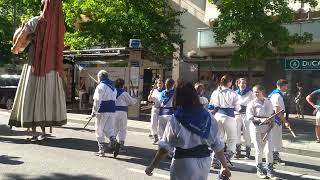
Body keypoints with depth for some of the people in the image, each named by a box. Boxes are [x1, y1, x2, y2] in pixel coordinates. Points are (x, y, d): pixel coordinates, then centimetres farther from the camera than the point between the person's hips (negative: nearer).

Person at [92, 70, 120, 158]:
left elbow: (97, 100, -14)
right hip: (112, 111, 7)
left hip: (103, 111, -6)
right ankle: (114, 142, -14)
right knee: (109, 128, 12)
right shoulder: (113, 86, 14)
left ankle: (101, 150, 11)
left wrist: (94, 111, -9)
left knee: (99, 130, 6)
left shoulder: (101, 86, -10)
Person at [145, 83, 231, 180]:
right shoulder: (208, 117, -1)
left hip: (183, 163, -4)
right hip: (204, 162, 4)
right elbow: (218, 145, 3)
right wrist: (225, 166, 13)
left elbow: (164, 148, -14)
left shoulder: (175, 120, -12)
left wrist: (151, 167, -5)